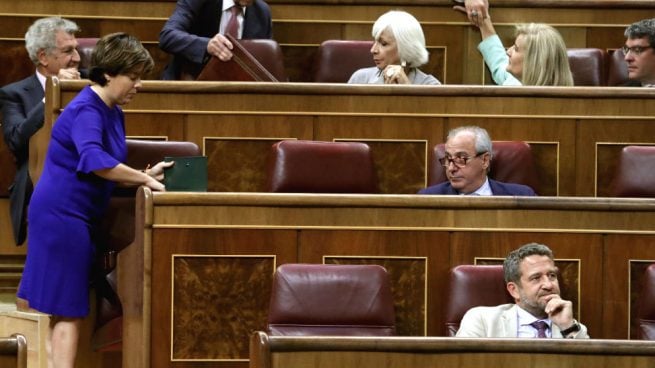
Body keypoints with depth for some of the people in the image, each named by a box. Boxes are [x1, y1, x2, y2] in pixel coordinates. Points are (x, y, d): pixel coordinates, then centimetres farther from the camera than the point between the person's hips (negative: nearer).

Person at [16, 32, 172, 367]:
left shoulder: (114, 113, 11)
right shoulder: (86, 111, -19)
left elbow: (109, 171, 18)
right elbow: (94, 161, -36)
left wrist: (145, 175, 1)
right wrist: (145, 179, -32)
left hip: (77, 218, 9)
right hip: (61, 216, -9)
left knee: (63, 311, 13)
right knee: (68, 311, -9)